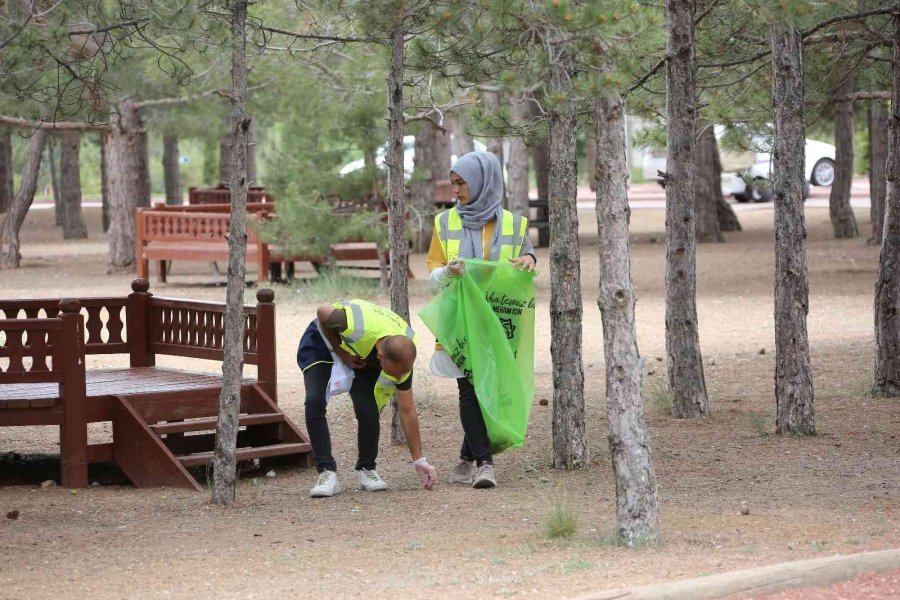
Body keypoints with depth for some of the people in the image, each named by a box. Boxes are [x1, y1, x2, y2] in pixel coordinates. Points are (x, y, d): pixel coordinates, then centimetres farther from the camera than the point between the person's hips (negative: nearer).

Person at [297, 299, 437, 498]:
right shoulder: (357, 326, -45)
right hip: (323, 340, -3)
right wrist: (342, 353, -21)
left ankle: (366, 470, 4)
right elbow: (322, 312, -22)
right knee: (315, 402, -23)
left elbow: (407, 411, -16)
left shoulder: (403, 357, -28)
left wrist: (420, 461, -15)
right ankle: (327, 473, -17)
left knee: (367, 409, -18)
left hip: (362, 356, 3)